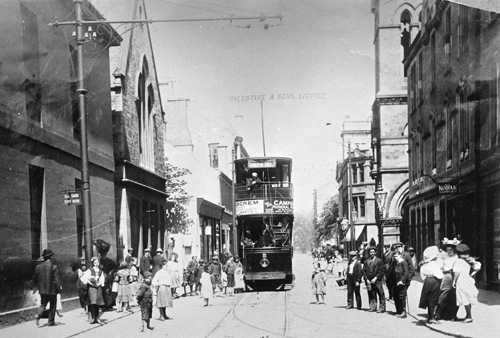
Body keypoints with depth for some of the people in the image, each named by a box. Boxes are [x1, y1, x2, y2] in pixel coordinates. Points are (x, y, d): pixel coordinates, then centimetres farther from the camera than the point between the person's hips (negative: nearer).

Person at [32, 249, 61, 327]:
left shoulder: (38, 267, 1)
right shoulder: (54, 267, -12)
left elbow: (35, 279, 10)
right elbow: (57, 280, -16)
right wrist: (59, 289, -6)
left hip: (42, 291, 4)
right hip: (52, 291, -4)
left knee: (43, 305, 13)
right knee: (52, 306, 10)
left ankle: (38, 315, -13)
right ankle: (51, 321, 12)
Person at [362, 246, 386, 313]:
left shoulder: (379, 260, 1)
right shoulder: (366, 261, 12)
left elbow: (381, 271, -3)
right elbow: (364, 271, 10)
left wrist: (375, 278, -11)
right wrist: (367, 279, -2)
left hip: (377, 281, -3)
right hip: (369, 281, 3)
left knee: (381, 295, -4)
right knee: (371, 295, 5)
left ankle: (382, 308, 0)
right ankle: (373, 307, 12)